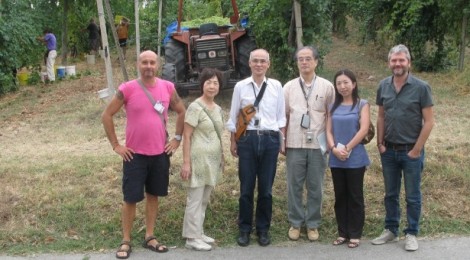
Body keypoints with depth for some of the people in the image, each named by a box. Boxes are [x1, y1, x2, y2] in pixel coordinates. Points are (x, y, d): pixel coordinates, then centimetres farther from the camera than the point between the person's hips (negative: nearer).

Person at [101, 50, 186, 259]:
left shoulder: (168, 87, -1)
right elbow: (106, 116, -3)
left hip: (160, 153, 3)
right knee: (131, 198, 3)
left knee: (153, 195, 13)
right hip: (135, 154, -3)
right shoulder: (127, 89, -10)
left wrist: (177, 138, 6)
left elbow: (181, 112, 13)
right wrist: (116, 145, -5)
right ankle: (125, 241, 16)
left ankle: (149, 237, 25)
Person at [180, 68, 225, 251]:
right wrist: (186, 162, -18)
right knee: (195, 199, -1)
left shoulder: (218, 109, 11)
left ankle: (199, 233, 24)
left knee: (204, 199, 14)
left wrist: (221, 158, 16)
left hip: (213, 160, 8)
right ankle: (192, 238, 7)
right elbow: (186, 136, -13)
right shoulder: (195, 107, -12)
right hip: (199, 159, -7)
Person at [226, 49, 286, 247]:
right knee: (246, 188, 4)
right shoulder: (240, 86, 2)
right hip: (247, 139, -1)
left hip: (270, 139, 1)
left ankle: (263, 229, 22)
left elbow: (281, 115, 10)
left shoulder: (276, 86, 5)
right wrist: (233, 142, 8)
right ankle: (244, 229, 18)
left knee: (266, 188, 7)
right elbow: (233, 117, 8)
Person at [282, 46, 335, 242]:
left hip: (318, 145, -1)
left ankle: (312, 225, 19)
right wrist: (281, 141, 5)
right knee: (294, 186, 6)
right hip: (294, 145, 1)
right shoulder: (289, 87, 5)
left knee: (315, 187, 7)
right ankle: (295, 223, 19)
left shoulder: (326, 86, 2)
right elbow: (283, 116, 8)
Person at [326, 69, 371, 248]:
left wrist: (347, 149, -14)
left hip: (355, 159, -4)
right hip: (336, 159, 4)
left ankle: (355, 234, 11)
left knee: (355, 196, 3)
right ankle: (342, 232, 19)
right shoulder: (333, 106, 11)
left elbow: (364, 129, -12)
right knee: (340, 196, 9)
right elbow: (328, 130, 6)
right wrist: (334, 148, -11)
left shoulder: (362, 104, -1)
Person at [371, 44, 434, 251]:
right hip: (389, 151, 4)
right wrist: (380, 143, 3)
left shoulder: (421, 87, -10)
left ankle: (411, 234, 20)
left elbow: (429, 122, -9)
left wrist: (416, 150, -11)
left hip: (411, 151, -3)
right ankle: (391, 230, 27)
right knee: (390, 194, 14)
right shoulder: (383, 86, 2)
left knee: (412, 196, 7)